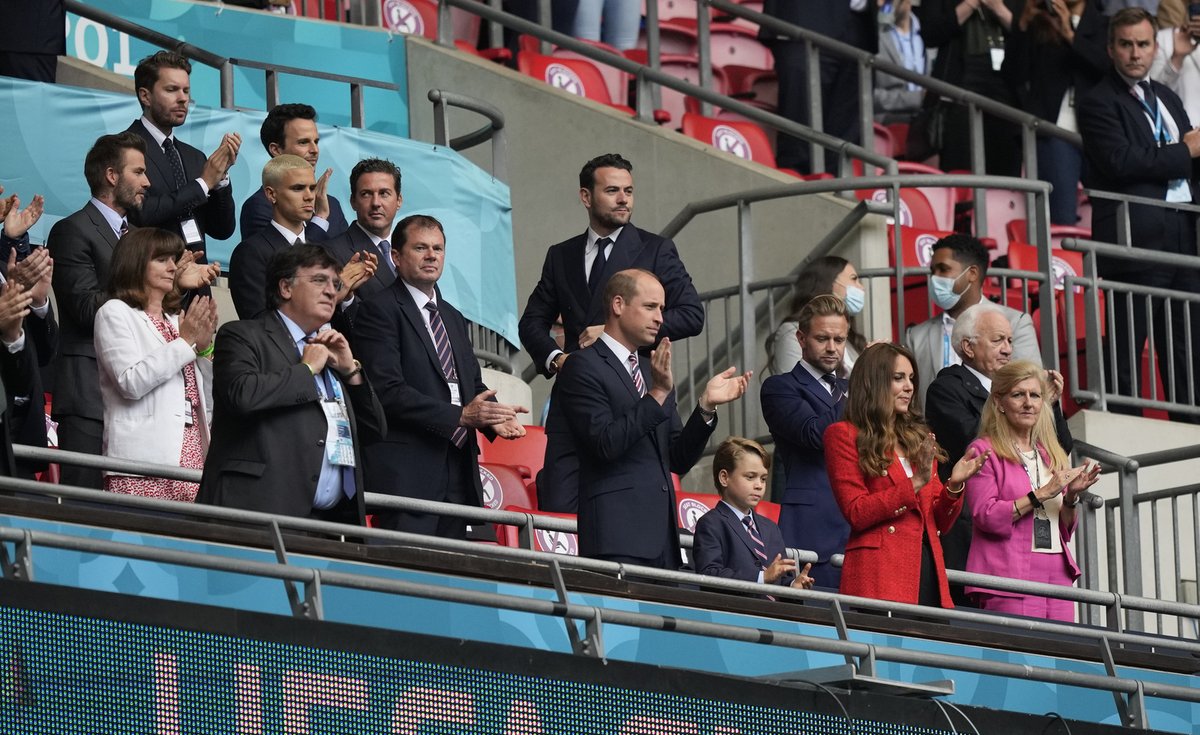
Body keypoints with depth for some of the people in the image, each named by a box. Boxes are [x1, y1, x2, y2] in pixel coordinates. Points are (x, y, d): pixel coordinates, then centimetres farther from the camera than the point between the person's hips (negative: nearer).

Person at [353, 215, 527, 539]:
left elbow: (474, 384, 24)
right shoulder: (379, 311, -3)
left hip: (458, 474, 8)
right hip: (405, 473, -8)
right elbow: (388, 391, -14)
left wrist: (493, 417, 0)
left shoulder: (453, 318, 25)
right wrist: (460, 415, -19)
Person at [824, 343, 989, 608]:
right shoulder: (843, 435, 4)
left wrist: (954, 486, -1)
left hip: (928, 572, 5)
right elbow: (856, 514, -8)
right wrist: (914, 484, -14)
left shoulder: (918, 437, 21)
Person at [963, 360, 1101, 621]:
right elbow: (985, 516, -11)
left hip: (1057, 575, 6)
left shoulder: (1051, 455, 20)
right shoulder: (984, 451, 2)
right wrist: (1042, 494, -12)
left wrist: (1072, 497, 2)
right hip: (1009, 578, -6)